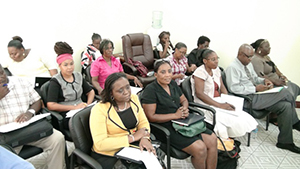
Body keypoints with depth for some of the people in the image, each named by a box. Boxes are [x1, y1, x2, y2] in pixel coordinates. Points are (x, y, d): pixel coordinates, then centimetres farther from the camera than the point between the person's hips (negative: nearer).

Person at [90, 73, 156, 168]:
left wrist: (144, 138, -16)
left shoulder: (133, 98, 2)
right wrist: (132, 137, -21)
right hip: (108, 156, -5)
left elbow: (143, 122, 6)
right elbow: (100, 144, -22)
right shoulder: (99, 109, -16)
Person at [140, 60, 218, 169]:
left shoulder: (172, 84, 12)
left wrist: (185, 109, -2)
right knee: (200, 148, -22)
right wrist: (175, 115, -17)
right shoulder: (150, 90, -12)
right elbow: (151, 117, -17)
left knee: (212, 139, -6)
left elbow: (184, 100, 23)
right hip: (166, 127, -8)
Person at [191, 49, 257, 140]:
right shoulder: (200, 72, -13)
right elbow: (199, 93, -22)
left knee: (242, 116, -12)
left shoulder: (216, 69, 11)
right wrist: (219, 105, -27)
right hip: (206, 105, -7)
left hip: (218, 101, 8)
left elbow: (222, 87, 13)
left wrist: (228, 101, -7)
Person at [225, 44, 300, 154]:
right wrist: (255, 88, -19)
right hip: (248, 98, -9)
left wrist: (264, 81, 4)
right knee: (285, 93, -15)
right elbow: (234, 88, -21)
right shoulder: (232, 68, -12)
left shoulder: (248, 64, 17)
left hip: (257, 94, 9)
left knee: (286, 106, -8)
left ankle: (285, 142, 2)